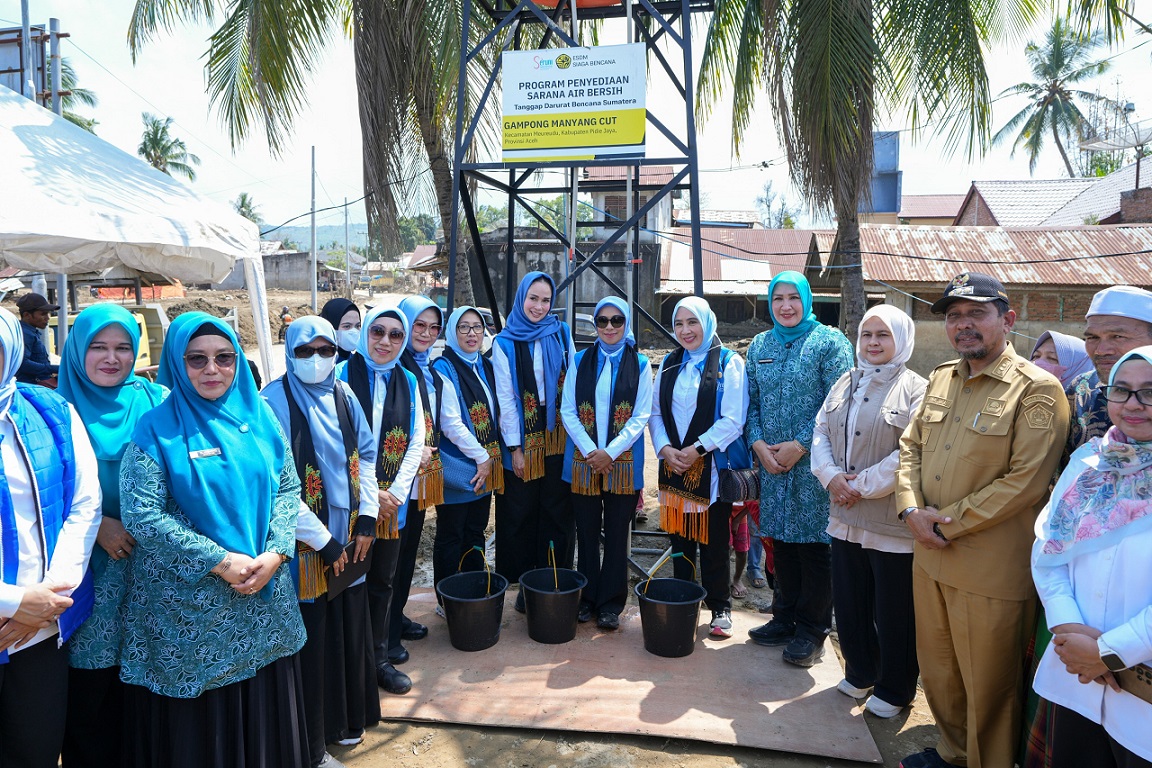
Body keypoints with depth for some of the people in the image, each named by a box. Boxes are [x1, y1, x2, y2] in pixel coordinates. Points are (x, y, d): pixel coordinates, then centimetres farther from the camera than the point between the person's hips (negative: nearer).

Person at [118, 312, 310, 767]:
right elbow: (141, 514, -14)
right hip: (188, 606, -3)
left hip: (265, 599, 4)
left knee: (264, 712, 14)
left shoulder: (259, 417, 4)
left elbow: (288, 489, 5)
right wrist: (220, 562, -18)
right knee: (195, 718, 9)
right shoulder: (156, 429, -7)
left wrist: (275, 553, -11)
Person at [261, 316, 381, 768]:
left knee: (350, 628, 16)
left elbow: (365, 455, 10)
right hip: (303, 545, -5)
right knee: (311, 641, 6)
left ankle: (345, 719, 37)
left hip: (348, 537, 6)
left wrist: (366, 519, 1)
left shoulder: (343, 395, 4)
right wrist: (322, 539, -16)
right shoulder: (273, 402, -14)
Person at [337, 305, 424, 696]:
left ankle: (379, 659, 26)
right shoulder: (342, 375, -7)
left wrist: (396, 491, -7)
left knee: (383, 582, 13)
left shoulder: (408, 382, 7)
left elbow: (417, 443, 5)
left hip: (393, 499, 4)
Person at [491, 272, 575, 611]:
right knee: (522, 513, 5)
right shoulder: (505, 343, -2)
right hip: (524, 438, -2)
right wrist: (514, 448, -6)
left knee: (558, 511, 6)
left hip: (558, 436, 2)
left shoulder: (561, 333, 4)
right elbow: (505, 399, -3)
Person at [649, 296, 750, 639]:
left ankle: (720, 610, 17)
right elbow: (655, 413, 9)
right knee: (680, 538, 10)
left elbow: (733, 420, -11)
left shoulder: (729, 363, -4)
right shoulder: (669, 364, 11)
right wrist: (665, 448, -7)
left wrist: (696, 449, -15)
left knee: (713, 540, 2)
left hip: (712, 467, -4)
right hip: (674, 467, 4)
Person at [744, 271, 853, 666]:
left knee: (814, 544, 2)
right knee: (782, 540, 13)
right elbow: (752, 401, 11)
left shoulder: (829, 342, -4)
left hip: (813, 462, -4)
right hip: (771, 462, 5)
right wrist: (758, 443, -5)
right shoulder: (760, 345, 11)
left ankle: (812, 629, 15)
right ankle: (785, 618, 27)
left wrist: (800, 445, -15)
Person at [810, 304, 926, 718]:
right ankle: (860, 672, 38)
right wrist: (831, 477, -7)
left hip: (891, 522, -6)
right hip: (845, 517, 6)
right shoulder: (844, 385, 12)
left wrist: (862, 485, -15)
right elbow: (820, 433, 9)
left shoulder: (915, 389, -10)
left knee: (893, 611, 7)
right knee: (848, 601, 17)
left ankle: (894, 689, 27)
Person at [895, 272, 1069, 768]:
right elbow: (911, 446, 11)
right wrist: (911, 509, -5)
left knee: (988, 688, 9)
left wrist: (948, 521, -16)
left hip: (992, 573, -7)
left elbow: (1026, 482, -18)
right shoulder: (941, 378, 9)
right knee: (937, 671, 22)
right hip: (930, 558, 7)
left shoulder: (1037, 389, -12)